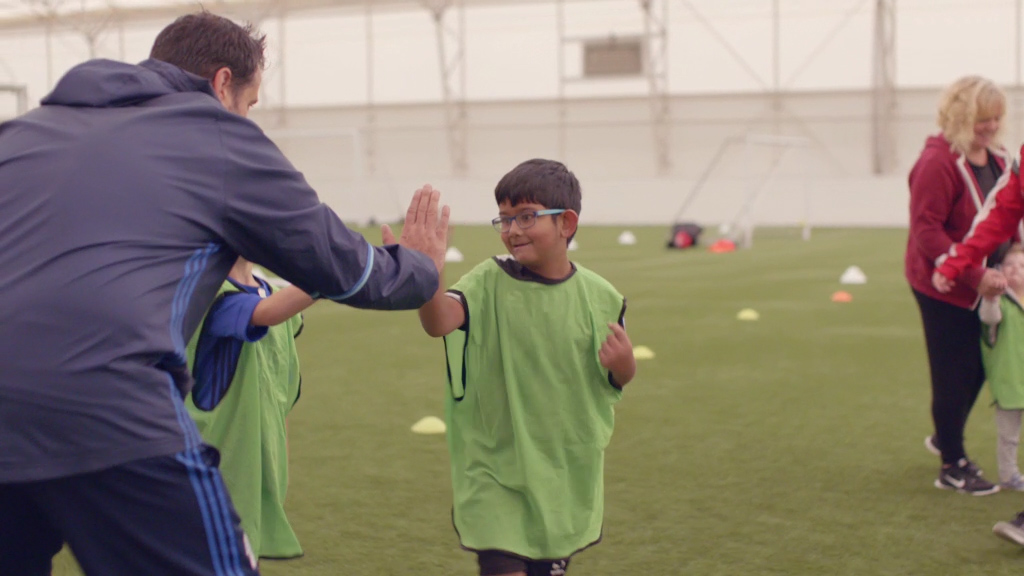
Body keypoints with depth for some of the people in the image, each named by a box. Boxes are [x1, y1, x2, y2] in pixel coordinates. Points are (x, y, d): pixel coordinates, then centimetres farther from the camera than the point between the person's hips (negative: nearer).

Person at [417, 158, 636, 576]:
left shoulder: (599, 296, -5)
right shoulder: (489, 282, -11)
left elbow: (618, 378, 9)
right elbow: (439, 323, -32)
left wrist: (623, 364, -15)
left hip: (565, 477, 3)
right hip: (495, 474, -2)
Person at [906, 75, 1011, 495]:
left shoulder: (997, 159, 8)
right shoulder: (938, 162, -19)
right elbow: (926, 231, -22)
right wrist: (973, 275, -26)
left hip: (981, 284, 8)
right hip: (943, 286, -8)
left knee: (977, 366, 16)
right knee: (954, 373, 1)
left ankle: (946, 437, 40)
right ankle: (953, 466, 15)